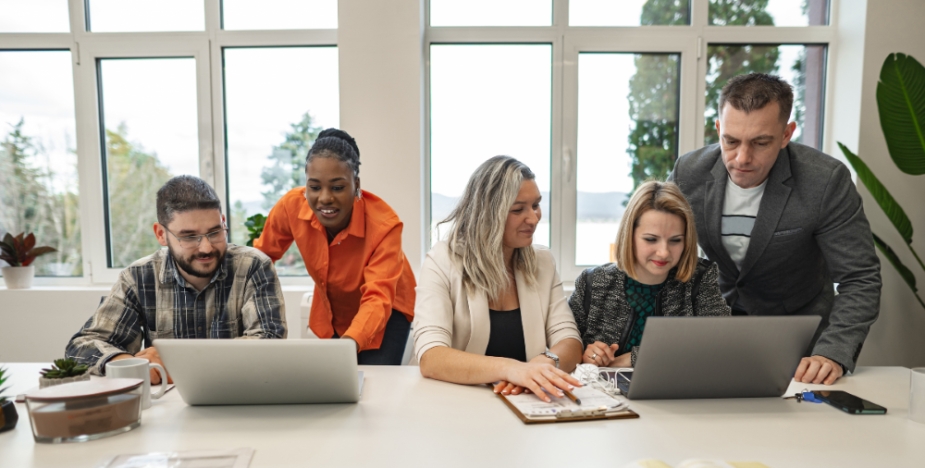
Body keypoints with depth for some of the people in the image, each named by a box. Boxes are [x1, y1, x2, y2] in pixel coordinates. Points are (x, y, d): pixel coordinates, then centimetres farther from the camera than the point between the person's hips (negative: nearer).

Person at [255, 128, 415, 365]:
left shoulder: (385, 224, -33)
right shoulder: (291, 206, -22)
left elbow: (378, 299, -42)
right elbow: (262, 254, -4)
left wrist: (350, 342, -60)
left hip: (386, 312, -3)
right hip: (330, 313, 4)